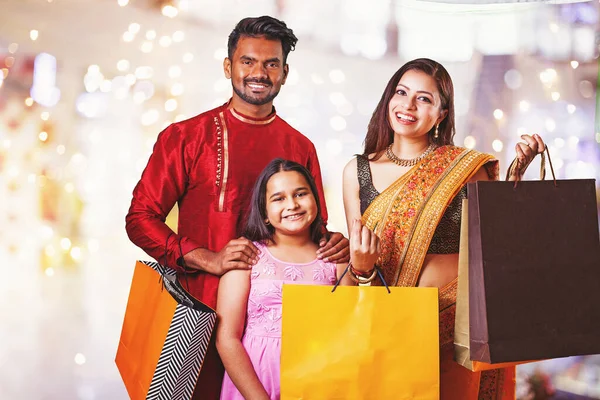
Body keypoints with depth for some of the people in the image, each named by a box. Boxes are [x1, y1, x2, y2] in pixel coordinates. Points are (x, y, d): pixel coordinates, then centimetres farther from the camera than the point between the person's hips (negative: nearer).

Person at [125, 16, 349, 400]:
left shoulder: (300, 148, 10)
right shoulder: (185, 136, 1)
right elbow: (140, 218, -1)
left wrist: (333, 246, -5)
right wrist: (207, 260, -13)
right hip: (200, 310, -2)